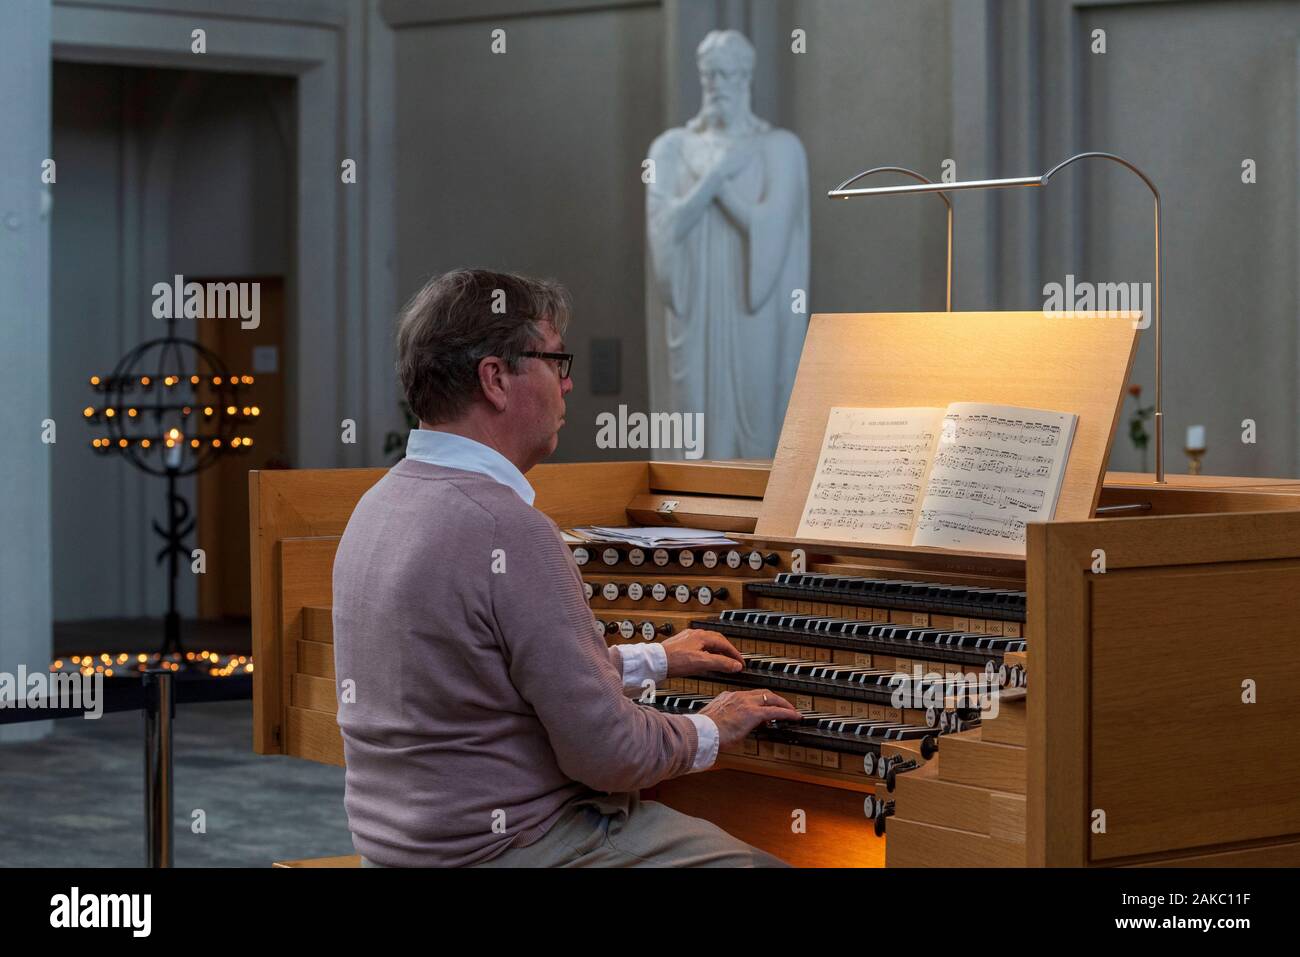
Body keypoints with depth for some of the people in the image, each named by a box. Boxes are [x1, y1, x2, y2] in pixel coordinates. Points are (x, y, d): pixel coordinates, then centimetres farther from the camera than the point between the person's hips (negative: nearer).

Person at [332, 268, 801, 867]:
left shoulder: (383, 503, 7)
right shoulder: (508, 531, -23)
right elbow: (608, 755, -21)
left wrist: (653, 660, 29)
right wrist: (710, 732, -1)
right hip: (506, 850, -10)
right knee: (763, 863, 2)